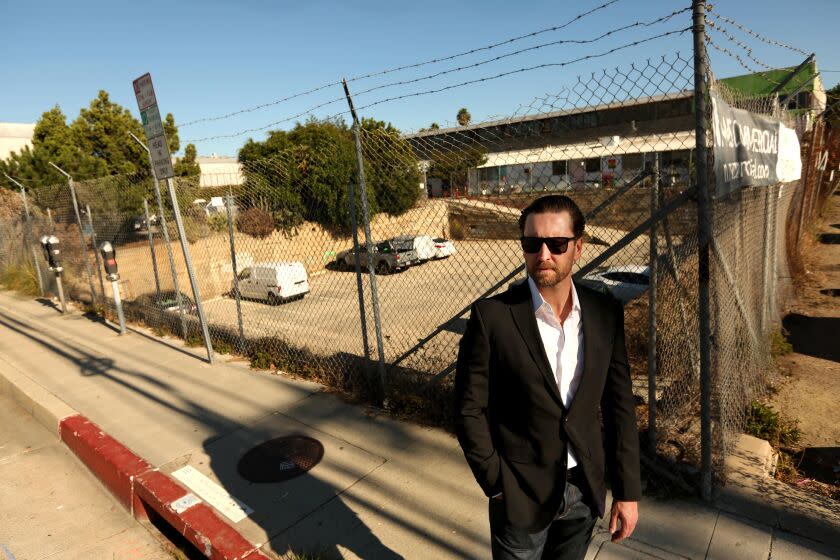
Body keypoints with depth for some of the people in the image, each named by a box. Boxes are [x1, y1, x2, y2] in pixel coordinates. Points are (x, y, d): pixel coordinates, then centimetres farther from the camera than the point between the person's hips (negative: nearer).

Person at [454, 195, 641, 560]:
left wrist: (627, 490, 1)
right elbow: (470, 410, -11)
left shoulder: (606, 314, -6)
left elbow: (620, 406, 0)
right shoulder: (492, 316, -18)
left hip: (585, 489, 4)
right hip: (521, 493, -3)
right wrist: (497, 485, -9)